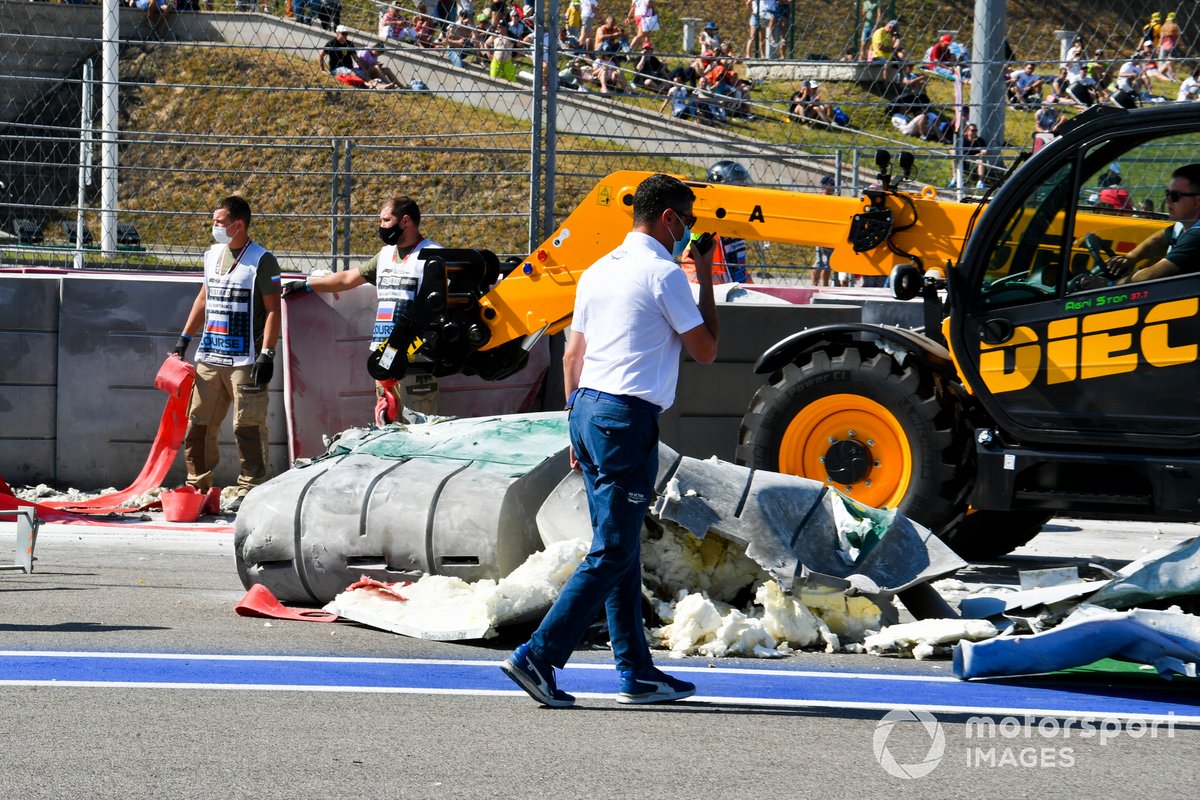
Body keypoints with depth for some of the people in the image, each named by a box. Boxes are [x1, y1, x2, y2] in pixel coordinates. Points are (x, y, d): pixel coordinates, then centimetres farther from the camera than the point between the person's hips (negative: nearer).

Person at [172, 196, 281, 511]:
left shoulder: (261, 260, -6)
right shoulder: (213, 255, 15)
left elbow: (272, 310, -9)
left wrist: (267, 354, -16)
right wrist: (184, 339, 23)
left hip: (245, 361, -7)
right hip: (209, 356, 7)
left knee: (247, 426, -7)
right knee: (197, 423, 5)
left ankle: (249, 488, -2)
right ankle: (197, 486, 14)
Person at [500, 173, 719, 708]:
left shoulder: (598, 271, 15)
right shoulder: (664, 275, -9)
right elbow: (706, 350, -2)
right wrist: (707, 283, 8)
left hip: (587, 409, 9)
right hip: (627, 419, -9)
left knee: (619, 549, 12)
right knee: (612, 553, -7)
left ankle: (636, 672, 14)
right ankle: (537, 657, -14)